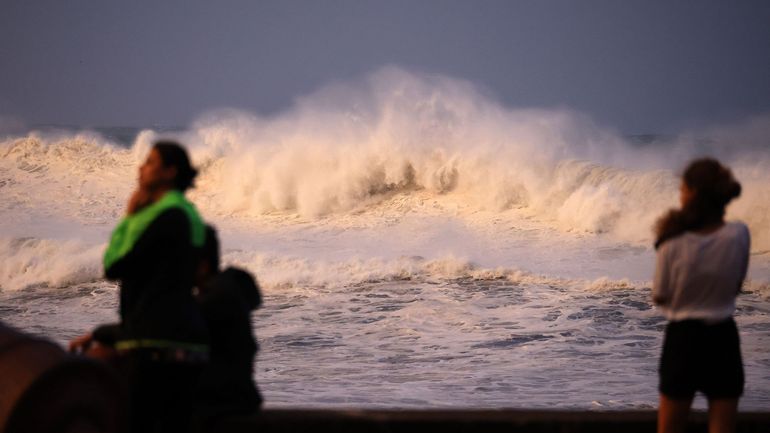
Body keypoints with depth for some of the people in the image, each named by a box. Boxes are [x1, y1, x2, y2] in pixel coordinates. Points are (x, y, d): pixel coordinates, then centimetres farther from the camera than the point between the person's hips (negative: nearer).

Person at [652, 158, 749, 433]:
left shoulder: (675, 244, -14)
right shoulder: (738, 235, -9)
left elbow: (660, 297, -2)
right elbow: (736, 285, 5)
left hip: (683, 338, -2)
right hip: (723, 338, 2)